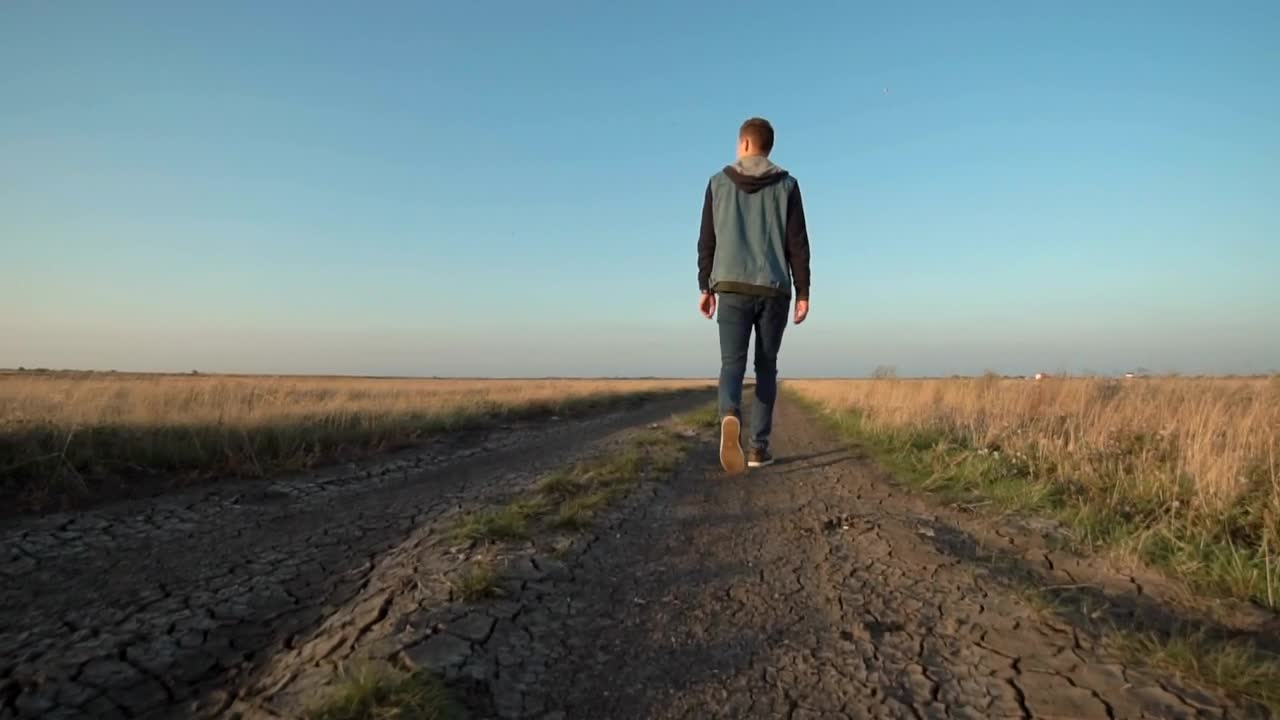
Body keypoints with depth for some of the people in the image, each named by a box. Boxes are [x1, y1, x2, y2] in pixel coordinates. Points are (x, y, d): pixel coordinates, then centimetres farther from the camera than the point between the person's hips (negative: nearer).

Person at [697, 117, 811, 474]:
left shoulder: (719, 183, 8)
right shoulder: (786, 185, 6)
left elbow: (707, 241, 5)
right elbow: (798, 244, 1)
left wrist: (705, 288, 10)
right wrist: (803, 293, 3)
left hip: (732, 287, 0)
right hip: (774, 289, 1)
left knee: (732, 364, -3)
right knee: (767, 367, 10)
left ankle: (730, 416, -34)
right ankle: (759, 445, 8)